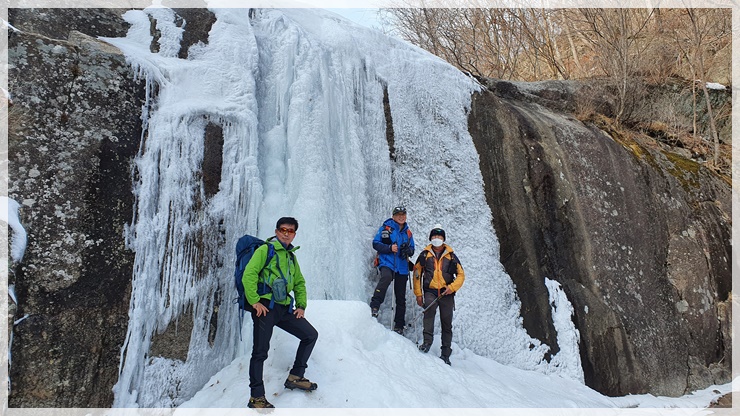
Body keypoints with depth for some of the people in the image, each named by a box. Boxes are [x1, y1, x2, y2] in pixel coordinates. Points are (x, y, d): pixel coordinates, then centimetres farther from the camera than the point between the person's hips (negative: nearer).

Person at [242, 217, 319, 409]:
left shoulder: (291, 256, 21)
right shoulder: (265, 250, -1)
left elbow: (299, 282, 27)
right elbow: (249, 274, -12)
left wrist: (301, 305, 14)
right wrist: (254, 301, -17)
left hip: (284, 308, 7)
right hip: (265, 306, -7)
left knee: (311, 335, 4)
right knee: (260, 351, -8)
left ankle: (295, 377, 14)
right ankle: (256, 396, 2)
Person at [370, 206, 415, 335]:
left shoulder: (408, 233, 18)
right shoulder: (385, 228, 4)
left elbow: (412, 249, 22)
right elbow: (376, 243, 0)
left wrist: (408, 250, -3)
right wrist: (390, 248, -15)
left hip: (402, 267, 5)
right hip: (387, 262, -5)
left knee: (401, 297, 7)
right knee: (386, 277, -39)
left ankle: (399, 326, 17)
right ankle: (374, 306, -34)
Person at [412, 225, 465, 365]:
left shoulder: (451, 256, 11)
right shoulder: (424, 254, 10)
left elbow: (461, 274, 12)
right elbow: (417, 274, 11)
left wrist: (452, 287, -5)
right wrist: (418, 294, 5)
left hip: (447, 294, 1)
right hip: (430, 292, -1)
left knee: (447, 324, 3)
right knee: (429, 311, -31)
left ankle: (445, 353, 10)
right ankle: (427, 341, -32)